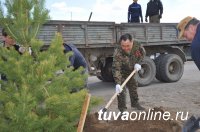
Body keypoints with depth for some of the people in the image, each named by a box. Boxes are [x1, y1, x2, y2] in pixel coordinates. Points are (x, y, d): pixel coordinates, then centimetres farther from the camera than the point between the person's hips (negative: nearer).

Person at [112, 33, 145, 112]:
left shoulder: (136, 45, -24)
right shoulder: (118, 53, -39)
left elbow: (142, 53, -2)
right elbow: (116, 69, -42)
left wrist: (138, 63, -17)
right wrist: (117, 84, -50)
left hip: (131, 70, 5)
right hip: (121, 73, -5)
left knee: (133, 86, 18)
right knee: (121, 90, -13)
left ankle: (135, 103, 37)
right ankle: (122, 108, 0)